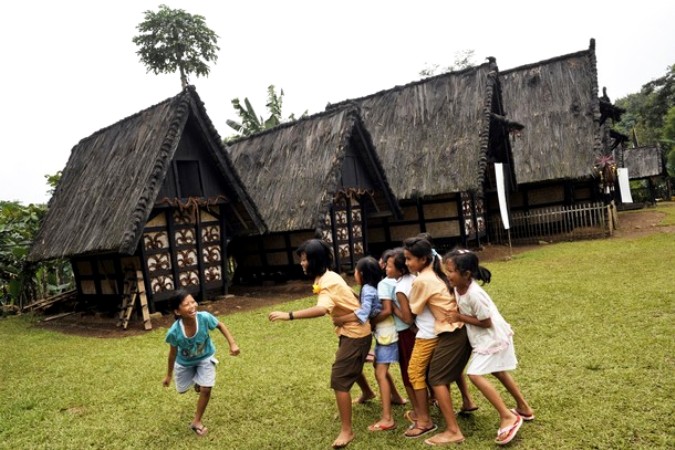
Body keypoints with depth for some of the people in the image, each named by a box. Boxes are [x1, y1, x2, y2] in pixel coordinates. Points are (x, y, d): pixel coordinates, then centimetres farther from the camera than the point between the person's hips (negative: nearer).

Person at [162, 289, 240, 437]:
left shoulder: (204, 317, -38)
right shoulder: (174, 331, -36)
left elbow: (220, 326, -14)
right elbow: (173, 353, -16)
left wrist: (232, 343, -23)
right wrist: (168, 375, -3)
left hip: (205, 357, 0)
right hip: (184, 361, 1)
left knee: (206, 389, -9)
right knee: (182, 390, 18)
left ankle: (196, 421, 16)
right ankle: (195, 379, 54)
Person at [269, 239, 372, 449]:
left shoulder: (327, 282, -28)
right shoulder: (327, 276, 4)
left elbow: (322, 309, -47)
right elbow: (350, 294, 16)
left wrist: (289, 315, -52)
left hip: (355, 333, -11)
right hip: (351, 330, 11)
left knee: (339, 380, -12)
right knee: (350, 366, 34)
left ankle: (346, 430, -1)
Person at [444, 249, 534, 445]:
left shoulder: (473, 294, -33)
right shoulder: (459, 286, -7)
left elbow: (486, 322, -26)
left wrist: (459, 318, -23)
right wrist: (457, 317, -6)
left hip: (492, 338, -10)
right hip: (487, 338, 10)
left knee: (475, 374, -13)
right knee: (498, 372, 23)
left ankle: (508, 417, -5)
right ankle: (524, 408, 42)